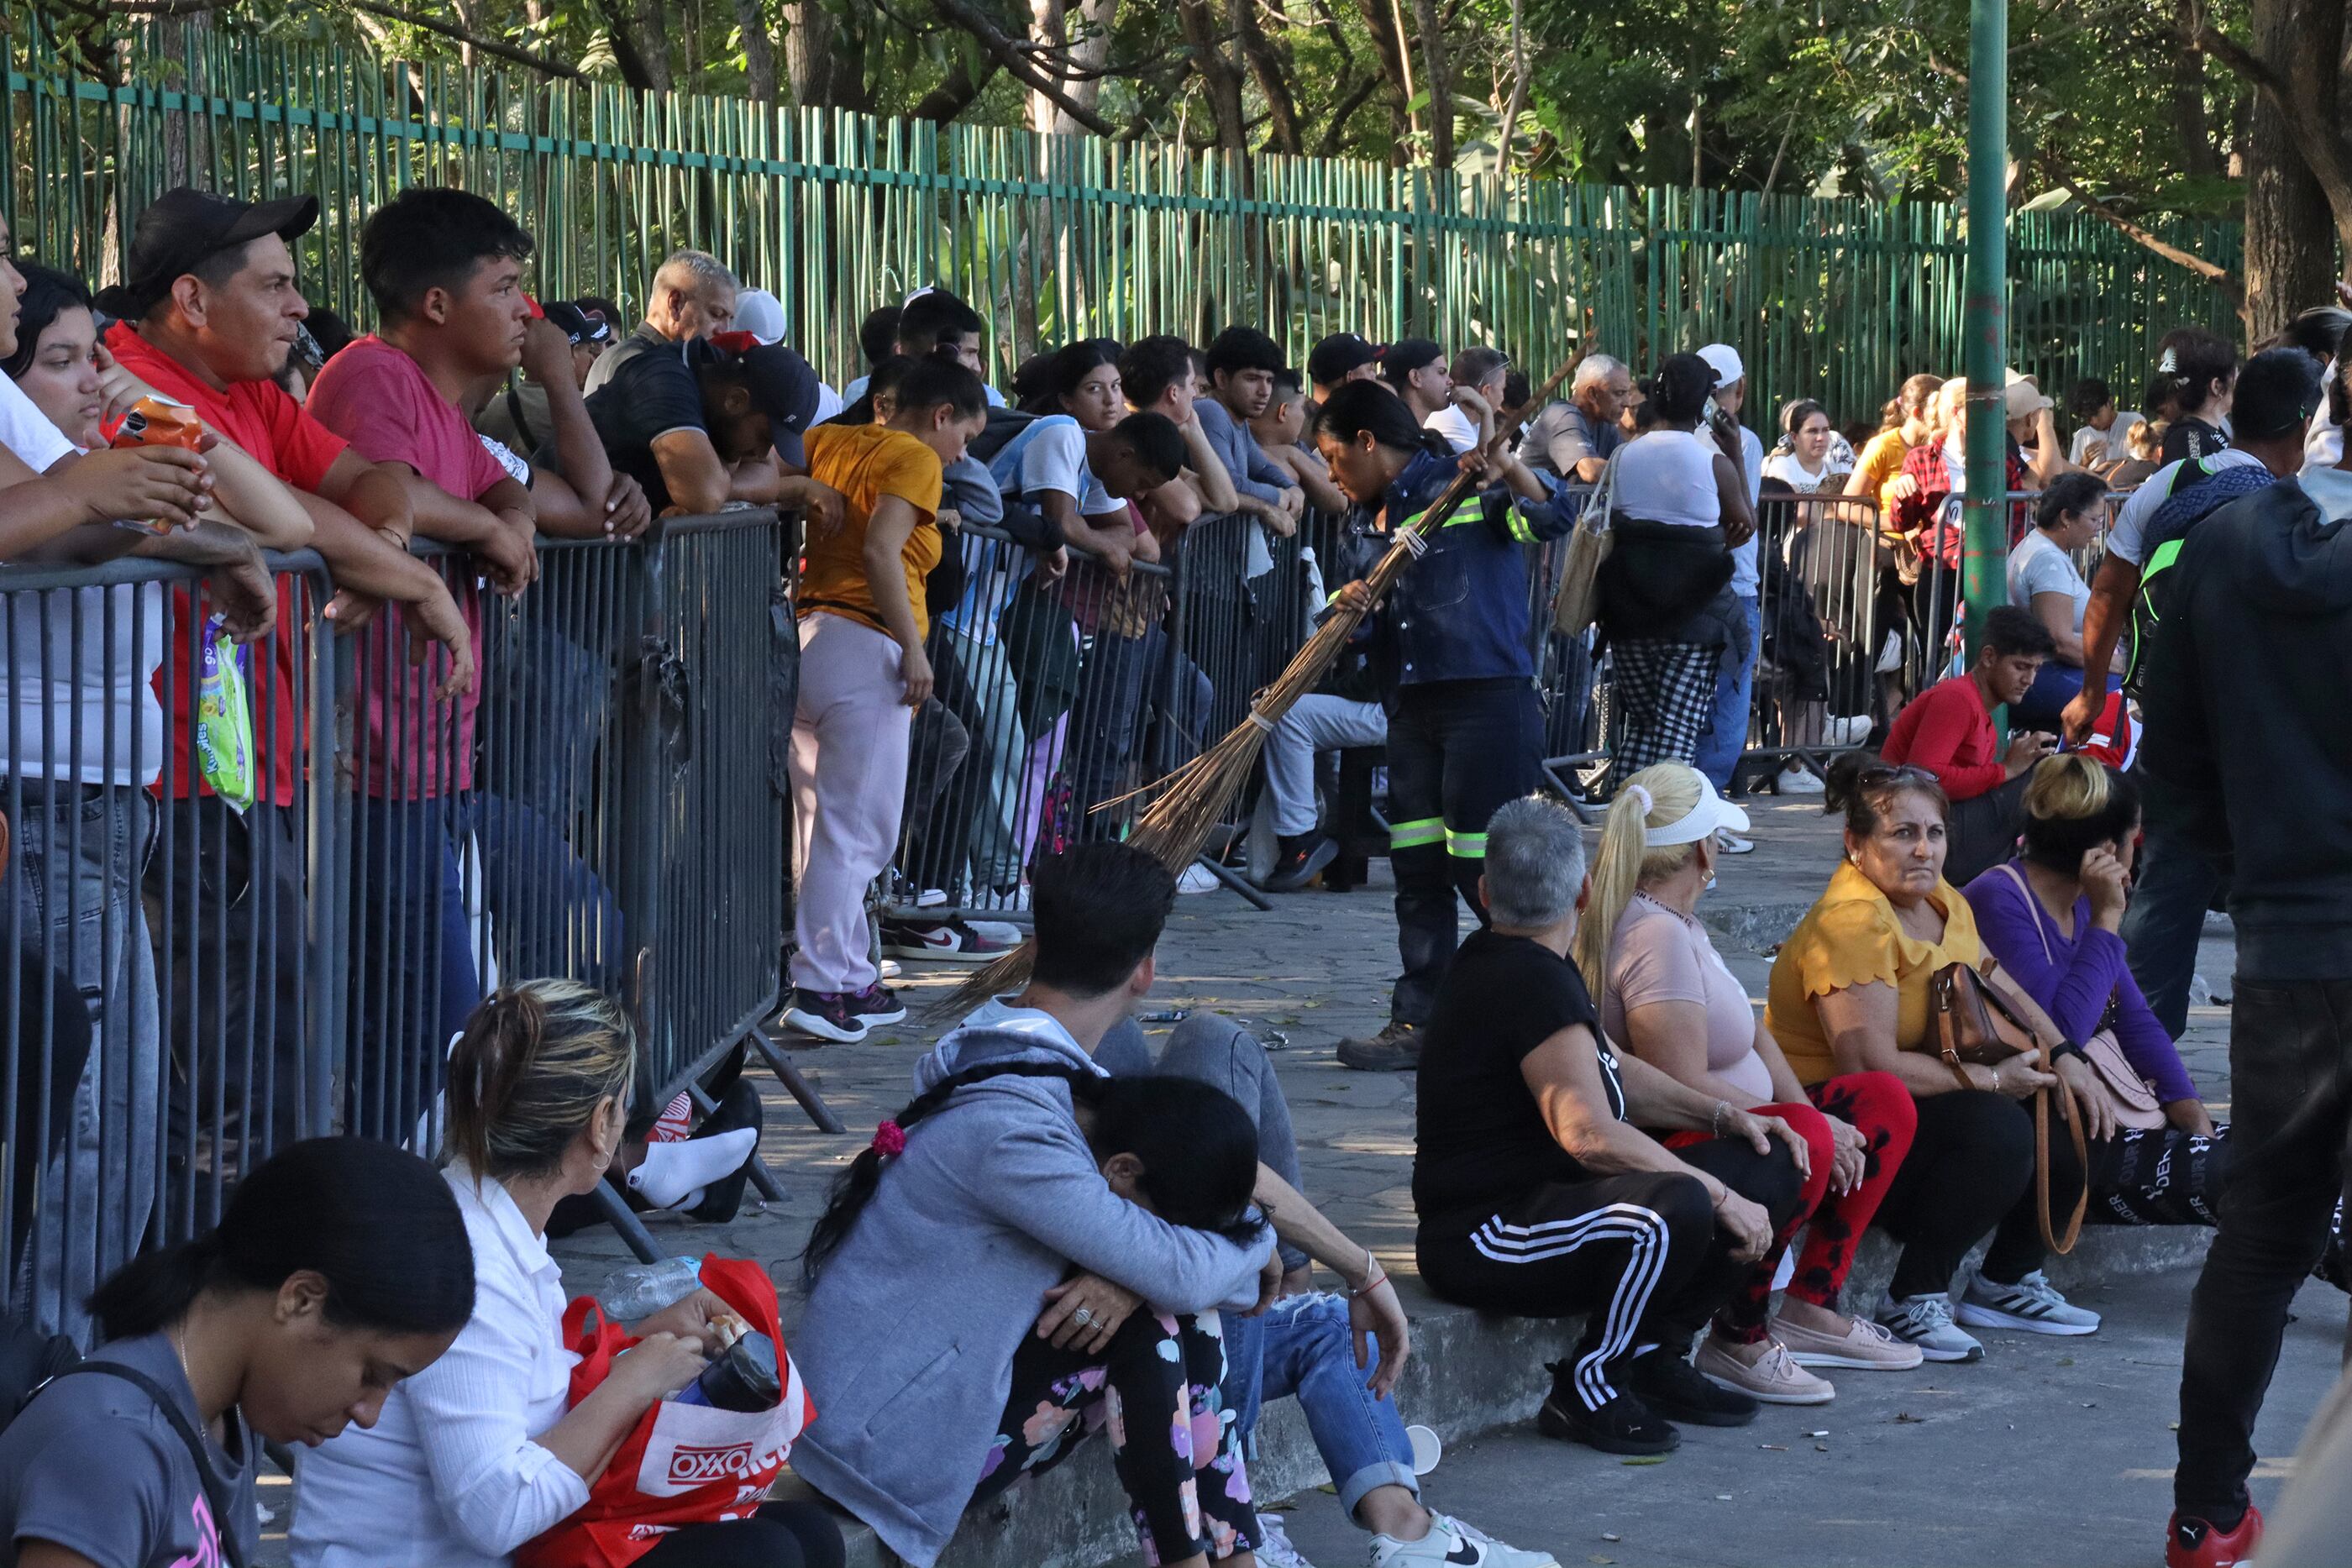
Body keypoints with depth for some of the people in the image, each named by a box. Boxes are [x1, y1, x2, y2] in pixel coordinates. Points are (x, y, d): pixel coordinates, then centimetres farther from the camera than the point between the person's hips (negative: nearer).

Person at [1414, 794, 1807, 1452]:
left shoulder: (1499, 960, 15)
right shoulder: (1533, 984, -20)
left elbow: (1612, 1071, 24)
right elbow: (1591, 1134, -29)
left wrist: (1724, 1115, 10)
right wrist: (1721, 1198, -23)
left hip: (1542, 1198, 11)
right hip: (1484, 1239, -11)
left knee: (1770, 1169, 5)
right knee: (1677, 1208, -38)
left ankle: (1653, 1355, 10)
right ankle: (1586, 1388, -18)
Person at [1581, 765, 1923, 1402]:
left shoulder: (1677, 921, 13)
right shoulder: (1656, 935, -21)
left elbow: (1752, 1033, 14)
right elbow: (1684, 1088, -26)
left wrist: (1815, 1117, -1)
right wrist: (1808, 1125, -18)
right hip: (1665, 1152, -11)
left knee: (1886, 1102, 11)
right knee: (1805, 1143, -37)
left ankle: (1810, 1309, 8)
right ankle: (1738, 1340, -20)